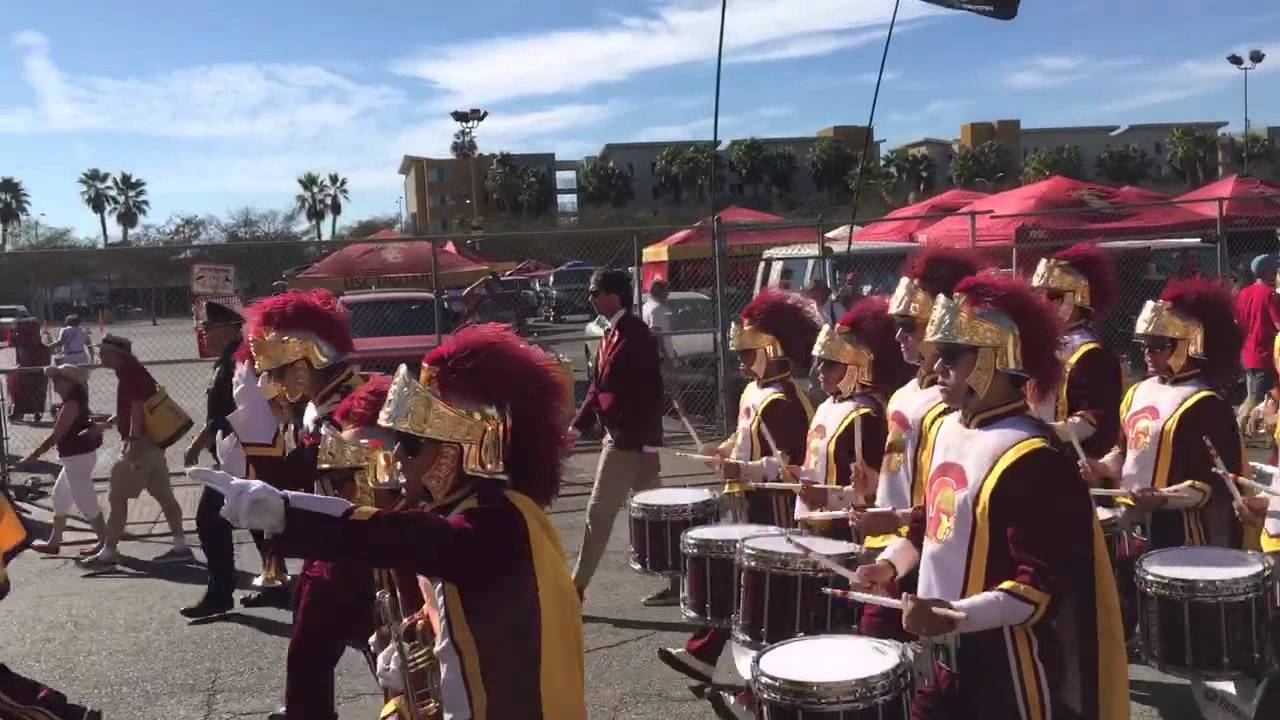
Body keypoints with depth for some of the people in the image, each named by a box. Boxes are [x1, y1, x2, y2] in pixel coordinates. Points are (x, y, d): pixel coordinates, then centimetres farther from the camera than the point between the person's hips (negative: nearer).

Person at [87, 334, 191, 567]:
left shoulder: (129, 373, -13)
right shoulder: (134, 371, 17)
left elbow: (137, 408, -23)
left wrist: (133, 441, -26)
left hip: (140, 443, -10)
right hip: (152, 442, 10)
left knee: (117, 497, -2)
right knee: (163, 494, 9)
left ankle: (108, 552, 4)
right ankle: (181, 547, 11)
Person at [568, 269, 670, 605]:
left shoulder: (635, 335, -16)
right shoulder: (613, 333, 12)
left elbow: (650, 392, -20)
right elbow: (599, 387, 17)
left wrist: (647, 441, -22)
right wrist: (577, 426, 11)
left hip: (632, 439, -10)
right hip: (622, 437, 10)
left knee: (599, 513, -3)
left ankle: (576, 589, 6)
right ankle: (678, 582, 20)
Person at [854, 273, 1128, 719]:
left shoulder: (1031, 461, -22)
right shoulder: (948, 430, 6)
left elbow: (1044, 587, -24)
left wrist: (954, 615, -32)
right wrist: (889, 565, 10)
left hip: (1007, 667, -8)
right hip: (945, 654, 8)